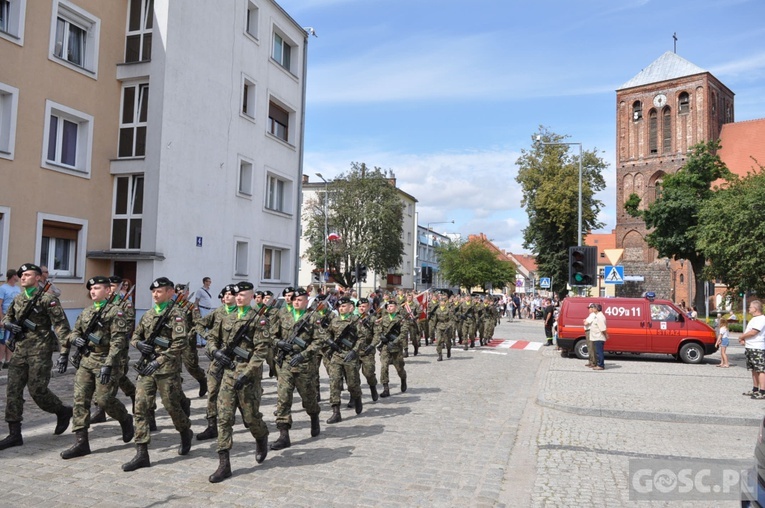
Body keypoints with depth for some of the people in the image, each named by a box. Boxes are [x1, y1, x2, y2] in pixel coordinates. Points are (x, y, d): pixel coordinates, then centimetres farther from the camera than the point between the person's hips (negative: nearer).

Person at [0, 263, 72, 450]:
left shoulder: (48, 299, -9)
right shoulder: (18, 299, 12)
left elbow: (61, 326, -13)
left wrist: (64, 352, -19)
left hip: (40, 352, -7)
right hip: (20, 351, 7)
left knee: (38, 390, -3)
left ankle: (63, 412, 23)